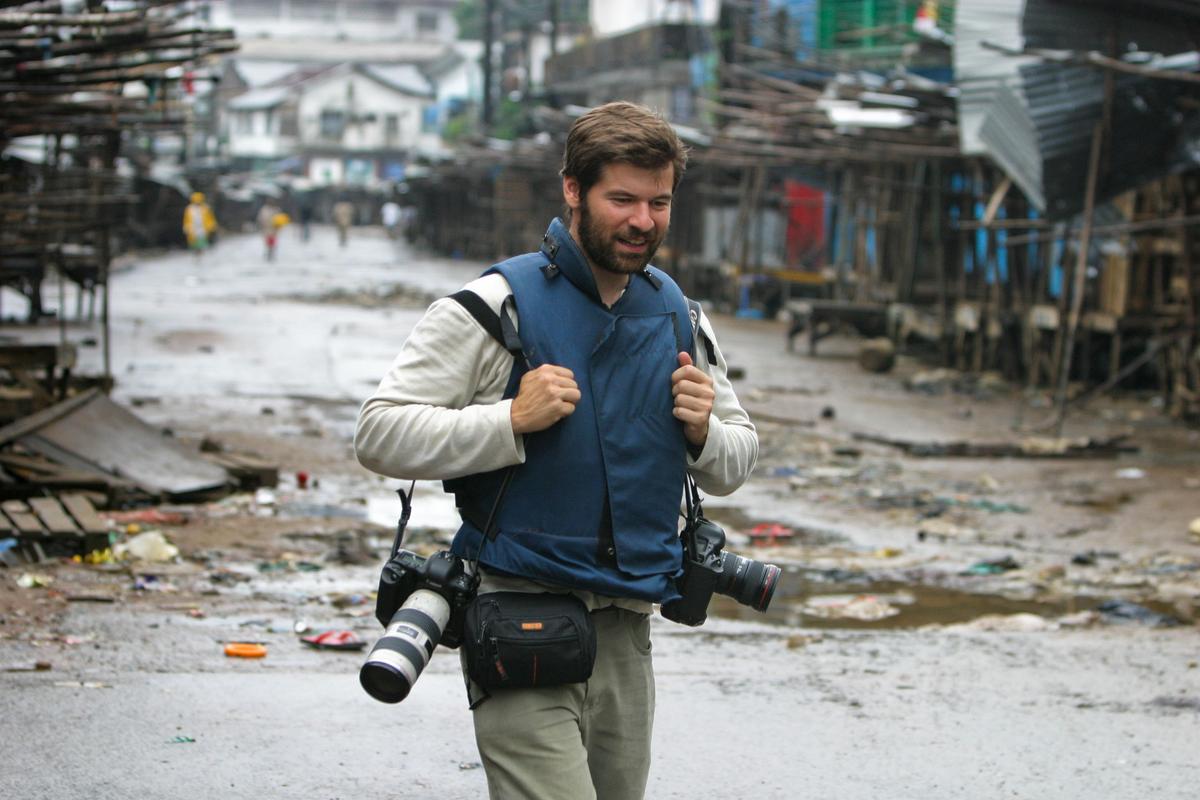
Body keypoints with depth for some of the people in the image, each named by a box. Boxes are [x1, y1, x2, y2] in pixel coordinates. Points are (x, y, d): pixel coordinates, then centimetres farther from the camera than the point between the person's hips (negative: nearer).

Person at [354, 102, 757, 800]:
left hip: (627, 633, 6)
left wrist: (705, 431, -2)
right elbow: (380, 434, -11)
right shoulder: (499, 305, -6)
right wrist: (514, 421, -20)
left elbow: (735, 466, 21)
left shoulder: (678, 317, 12)